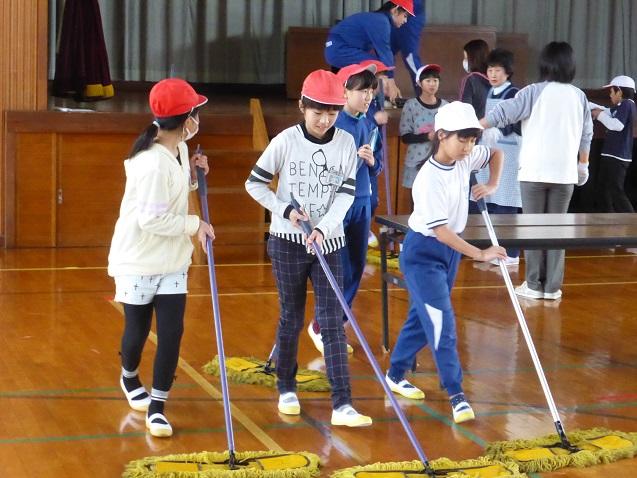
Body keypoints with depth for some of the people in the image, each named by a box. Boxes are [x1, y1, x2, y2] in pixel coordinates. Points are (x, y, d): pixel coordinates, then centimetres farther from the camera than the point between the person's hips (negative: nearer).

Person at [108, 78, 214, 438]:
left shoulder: (178, 149, -1)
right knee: (138, 330, 12)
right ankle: (130, 378, 43)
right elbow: (151, 219, -27)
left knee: (172, 331, -1)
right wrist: (195, 225, -18)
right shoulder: (154, 163, -27)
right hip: (139, 260, -7)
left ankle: (157, 407, 6)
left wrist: (193, 175, -4)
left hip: (172, 261, 7)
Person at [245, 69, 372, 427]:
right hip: (288, 241, -1)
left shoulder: (346, 143, -2)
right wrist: (286, 210, -15)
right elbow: (255, 184, -2)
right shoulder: (286, 141, -9)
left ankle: (342, 405, -5)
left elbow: (346, 193, -5)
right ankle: (287, 390, 28)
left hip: (329, 243, 2)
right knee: (292, 318, 9)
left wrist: (323, 228, -20)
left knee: (333, 322, -3)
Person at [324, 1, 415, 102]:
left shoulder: (377, 19, 16)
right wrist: (391, 85, -17)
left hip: (335, 50, 11)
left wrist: (392, 85, 17)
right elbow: (384, 53, -18)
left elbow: (382, 51, 18)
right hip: (339, 50, -11)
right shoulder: (381, 22, -16)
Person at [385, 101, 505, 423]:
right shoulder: (429, 179, -27)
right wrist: (480, 254, -32)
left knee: (423, 315, 16)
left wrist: (492, 185, -2)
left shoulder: (466, 158, -6)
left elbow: (496, 153, 14)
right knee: (442, 322, -11)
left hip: (450, 248, 8)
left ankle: (396, 374, 31)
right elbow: (439, 230, -30)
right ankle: (455, 394, -8)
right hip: (423, 252, -8)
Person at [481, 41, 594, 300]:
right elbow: (586, 135, 11)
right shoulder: (579, 96, 5)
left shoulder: (534, 92, -6)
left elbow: (502, 113, -10)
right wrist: (583, 165, 23)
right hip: (565, 172, 3)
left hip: (534, 171, -3)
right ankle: (552, 286, 6)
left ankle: (534, 285, 4)